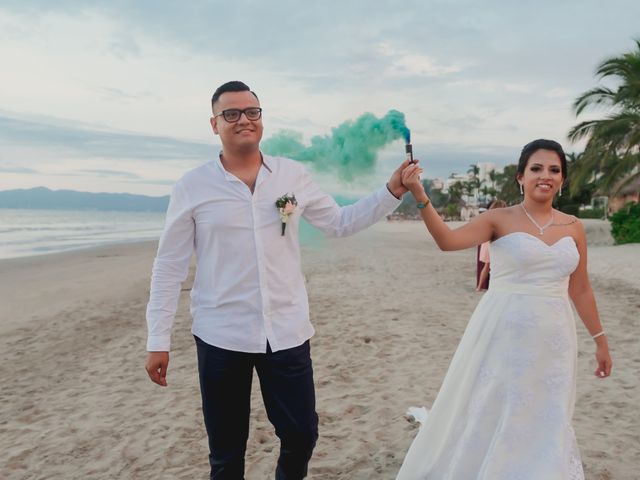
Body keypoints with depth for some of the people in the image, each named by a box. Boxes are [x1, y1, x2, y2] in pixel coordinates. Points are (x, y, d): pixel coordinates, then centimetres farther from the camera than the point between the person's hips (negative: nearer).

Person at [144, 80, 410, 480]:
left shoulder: (294, 176, 2)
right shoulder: (192, 187, -4)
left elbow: (340, 223, 11)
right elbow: (170, 266, -1)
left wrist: (392, 192, 0)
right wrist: (158, 340, -2)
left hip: (287, 332, 2)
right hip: (221, 338, -1)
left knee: (302, 435, 12)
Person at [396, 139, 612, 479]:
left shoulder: (572, 227, 7)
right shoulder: (500, 219, -5)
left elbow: (580, 289, 13)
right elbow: (448, 241, -20)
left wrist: (600, 340, 15)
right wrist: (420, 196, -32)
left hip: (552, 340, 4)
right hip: (504, 336, -4)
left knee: (546, 421, 15)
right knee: (492, 417, 7)